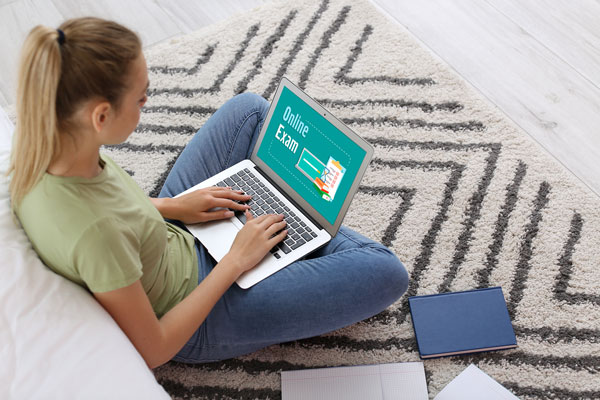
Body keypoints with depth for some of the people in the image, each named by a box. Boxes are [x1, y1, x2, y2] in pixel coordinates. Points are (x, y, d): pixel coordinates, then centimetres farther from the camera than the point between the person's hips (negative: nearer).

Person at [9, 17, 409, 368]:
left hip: (173, 238, 8)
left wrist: (170, 206, -4)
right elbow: (153, 351, -27)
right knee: (385, 272, -15)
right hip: (195, 328, -8)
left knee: (250, 108, 12)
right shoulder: (94, 231, -42)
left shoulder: (41, 141, -19)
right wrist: (236, 261, -20)